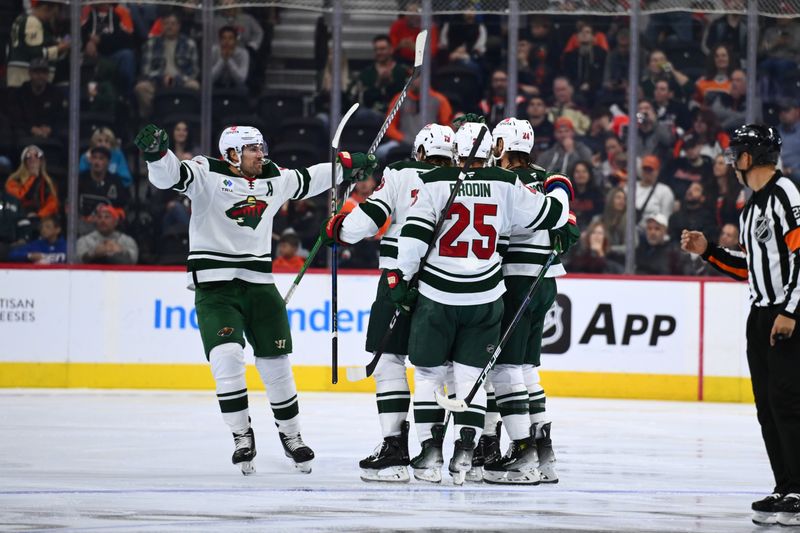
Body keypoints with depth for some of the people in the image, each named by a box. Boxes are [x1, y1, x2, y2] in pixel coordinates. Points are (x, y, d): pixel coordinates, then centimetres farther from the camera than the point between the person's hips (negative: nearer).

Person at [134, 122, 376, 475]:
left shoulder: (273, 179, 9)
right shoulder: (208, 174, -7)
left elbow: (308, 180, 27)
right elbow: (168, 175, -23)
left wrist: (347, 163, 33)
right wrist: (156, 152, -43)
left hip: (259, 284, 5)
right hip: (214, 285, -5)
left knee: (276, 363, 9)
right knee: (227, 356, -20)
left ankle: (290, 434, 27)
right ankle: (242, 438, -7)